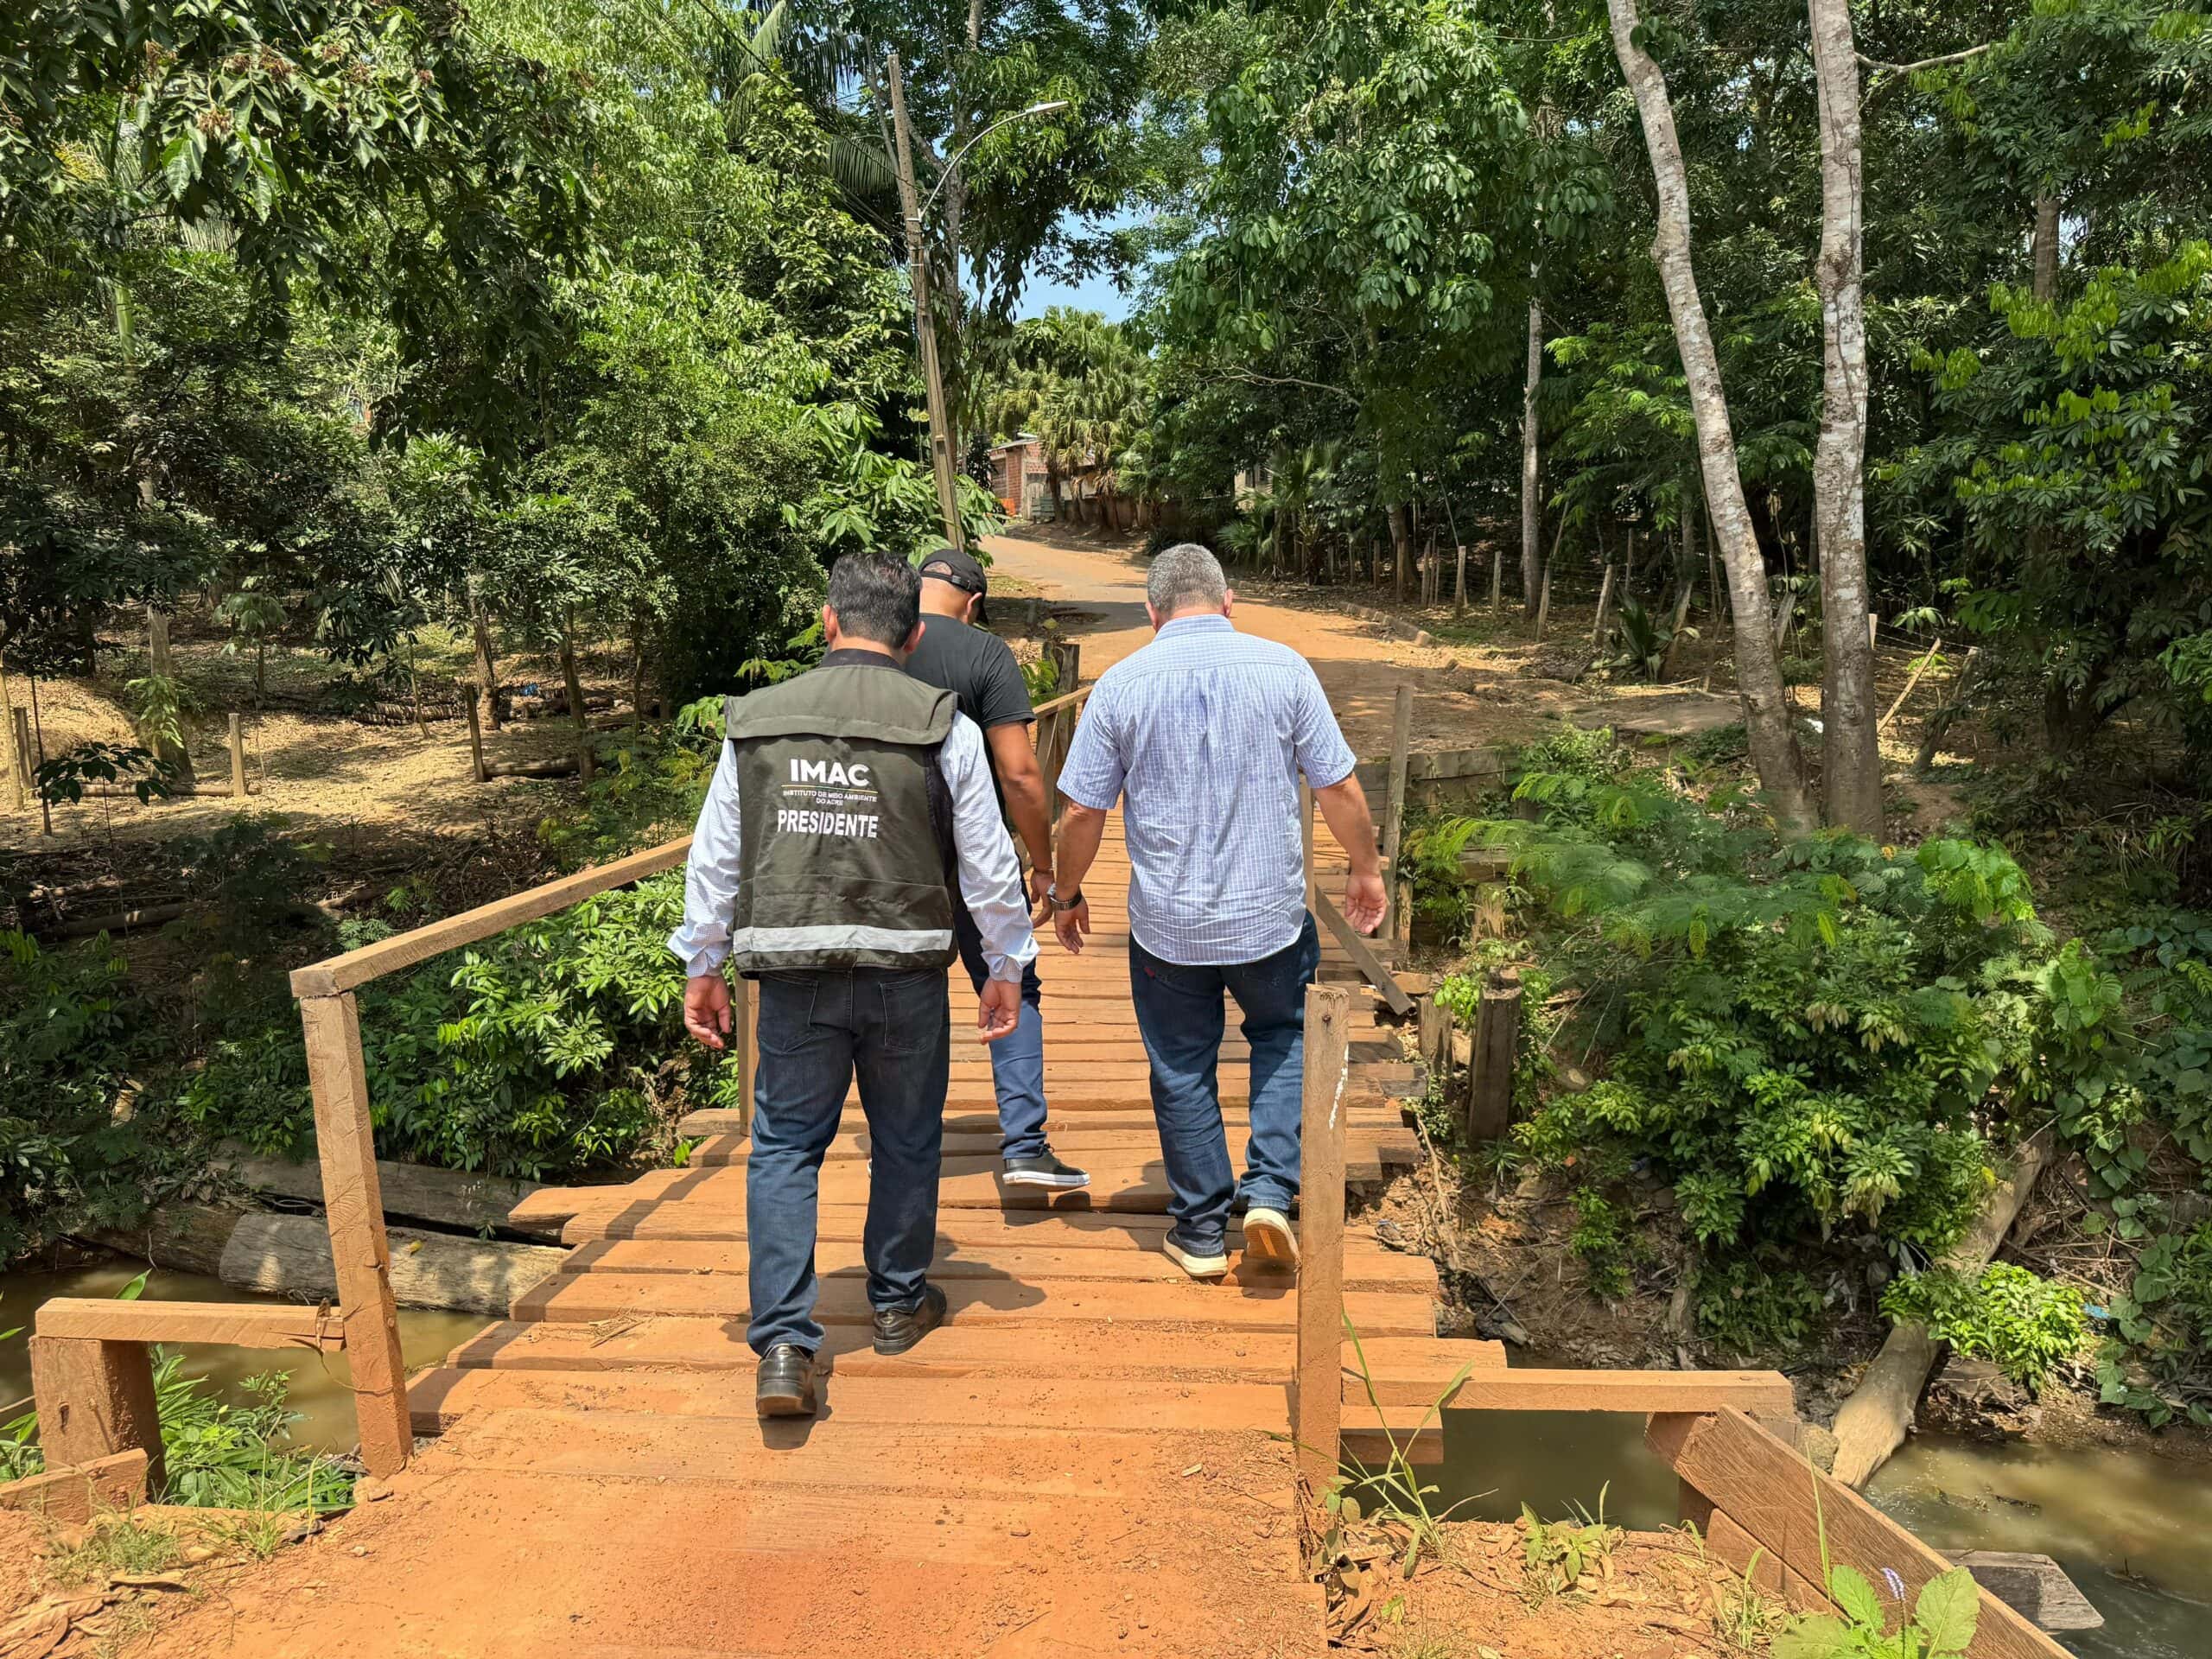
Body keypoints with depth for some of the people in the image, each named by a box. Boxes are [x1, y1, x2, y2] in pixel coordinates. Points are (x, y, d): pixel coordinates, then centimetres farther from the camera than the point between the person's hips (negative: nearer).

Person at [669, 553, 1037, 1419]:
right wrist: (1005, 968, 10)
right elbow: (988, 865, -1)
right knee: (906, 1142, 17)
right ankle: (899, 1303, 35)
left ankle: (784, 1346, 4)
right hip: (904, 970, -1)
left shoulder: (756, 720, 3)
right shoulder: (943, 727, -3)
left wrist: (702, 968, 16)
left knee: (784, 1146, 11)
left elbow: (714, 858, 6)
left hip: (793, 972, 1)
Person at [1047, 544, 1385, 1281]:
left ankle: (1201, 1232, 25)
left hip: (1166, 923, 0)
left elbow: (1082, 812, -3)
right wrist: (1367, 870, 14)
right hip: (1271, 914, 1)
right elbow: (1338, 788, -2)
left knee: (1183, 1071, 14)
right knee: (1282, 1037, 24)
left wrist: (1066, 895, 13)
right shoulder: (1283, 667, -5)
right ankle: (1269, 1193, 13)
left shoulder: (1121, 683, -5)